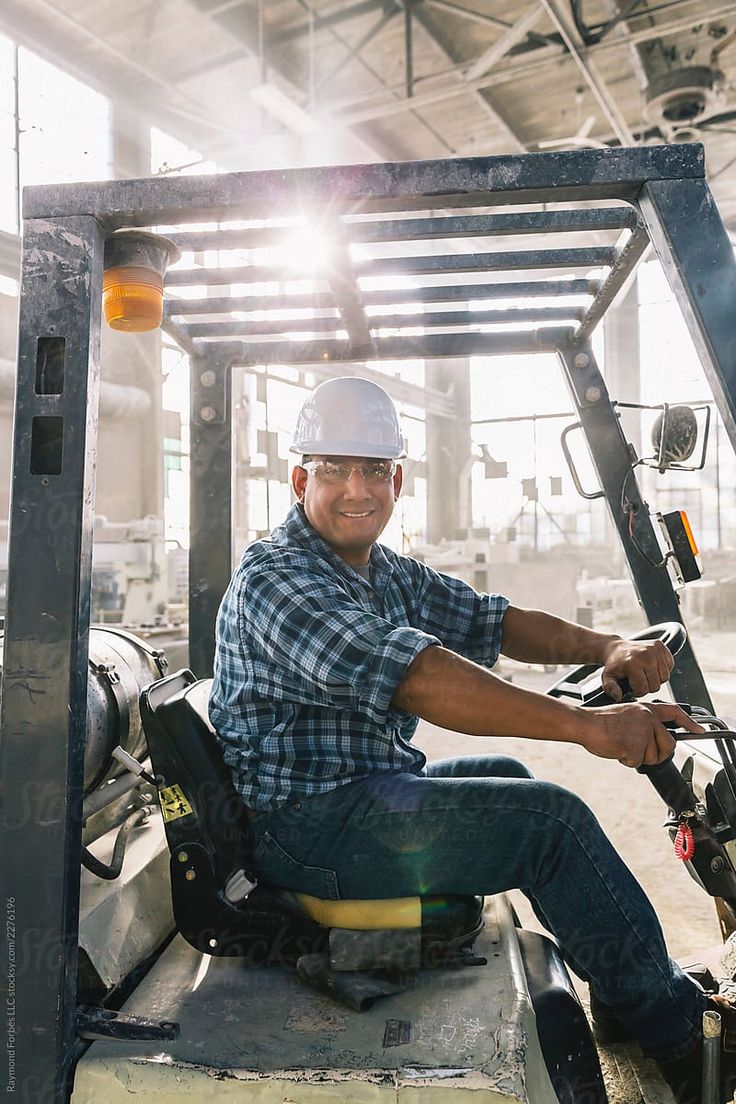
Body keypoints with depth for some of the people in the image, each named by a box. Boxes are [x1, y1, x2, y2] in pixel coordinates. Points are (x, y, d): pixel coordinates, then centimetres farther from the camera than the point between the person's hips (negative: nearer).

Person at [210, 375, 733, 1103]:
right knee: (550, 817, -14)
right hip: (304, 825, -10)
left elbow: (489, 622, 9)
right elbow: (410, 676, -32)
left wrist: (607, 648, -8)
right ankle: (677, 1034, 6)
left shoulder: (392, 576, 11)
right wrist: (586, 724, -37)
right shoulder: (276, 576, -19)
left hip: (363, 791, 10)